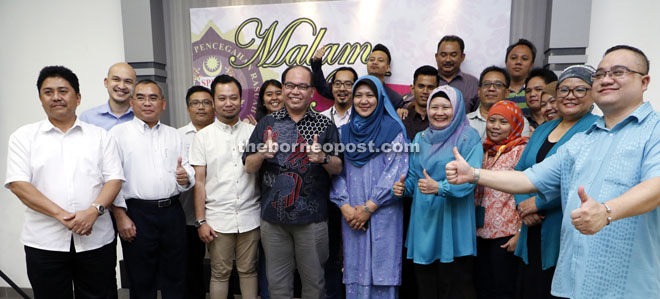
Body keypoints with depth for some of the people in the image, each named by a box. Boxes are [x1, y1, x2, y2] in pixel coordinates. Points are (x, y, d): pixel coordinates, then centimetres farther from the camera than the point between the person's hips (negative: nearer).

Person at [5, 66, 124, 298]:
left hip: (96, 239, 0)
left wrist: (94, 211, -17)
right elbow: (18, 183, -3)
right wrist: (61, 215, -14)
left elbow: (114, 179, 1)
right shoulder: (24, 137, 7)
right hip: (44, 242, 0)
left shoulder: (101, 136, 8)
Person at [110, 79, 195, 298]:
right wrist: (120, 216, -10)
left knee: (175, 279, 12)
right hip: (137, 214, -3)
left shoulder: (174, 135, 13)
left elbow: (189, 170, 15)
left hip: (172, 212, 4)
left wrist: (185, 177, -8)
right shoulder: (119, 133, 1)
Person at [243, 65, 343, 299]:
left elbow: (338, 168, 1)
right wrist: (262, 154, -15)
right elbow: (249, 167, 5)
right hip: (272, 216, 2)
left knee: (314, 280, 12)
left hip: (311, 217, -1)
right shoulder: (267, 123, 5)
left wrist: (323, 158, -19)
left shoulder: (325, 125, 1)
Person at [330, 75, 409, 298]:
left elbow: (395, 172, -8)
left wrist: (369, 207, -11)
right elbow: (337, 171, 7)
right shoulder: (345, 132, 11)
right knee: (355, 267, 9)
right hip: (352, 215, 3)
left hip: (383, 214, -3)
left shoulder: (392, 129, -1)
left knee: (381, 269, 3)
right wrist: (345, 206, -6)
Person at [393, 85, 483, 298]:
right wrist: (403, 188, -4)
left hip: (453, 225, -5)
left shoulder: (469, 137, -3)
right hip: (423, 222, 5)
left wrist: (439, 188, -30)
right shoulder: (420, 138, 13)